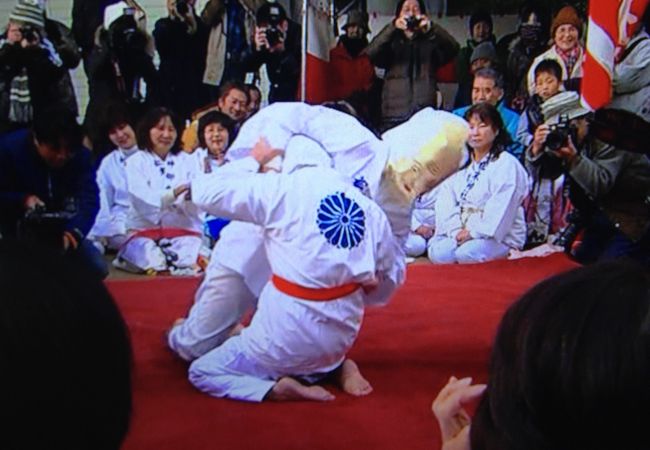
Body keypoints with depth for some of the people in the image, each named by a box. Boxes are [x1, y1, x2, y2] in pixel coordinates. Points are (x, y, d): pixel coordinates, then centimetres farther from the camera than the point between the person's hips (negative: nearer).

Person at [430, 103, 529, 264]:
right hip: (459, 232, 4)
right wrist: (456, 231, -12)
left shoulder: (507, 164, -4)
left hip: (498, 237, -4)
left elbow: (501, 207, -15)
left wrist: (473, 232, -18)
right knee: (437, 251, -25)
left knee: (466, 254, -32)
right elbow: (445, 202, 4)